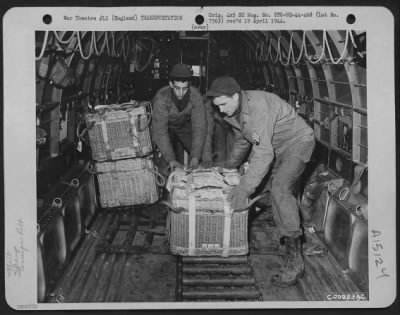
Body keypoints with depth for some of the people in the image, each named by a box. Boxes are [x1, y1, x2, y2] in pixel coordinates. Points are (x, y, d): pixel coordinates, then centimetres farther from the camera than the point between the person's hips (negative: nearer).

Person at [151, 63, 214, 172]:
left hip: (185, 125, 3)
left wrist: (195, 157, -38)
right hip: (166, 125, -3)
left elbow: (199, 127, -29)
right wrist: (171, 159, -46)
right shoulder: (161, 98, -38)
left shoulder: (195, 95, -30)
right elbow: (159, 131, -39)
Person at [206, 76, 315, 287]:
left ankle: (294, 260, -21)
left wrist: (245, 188, -41)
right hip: (277, 147, 10)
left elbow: (263, 153, -38)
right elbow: (243, 139, 18)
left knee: (280, 189, -24)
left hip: (298, 141, -10)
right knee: (280, 191, 14)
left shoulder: (257, 106, -33)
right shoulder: (233, 111, -3)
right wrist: (229, 166, 28)